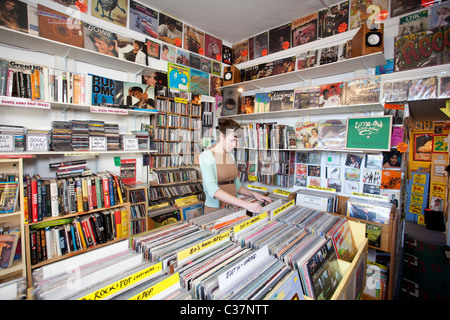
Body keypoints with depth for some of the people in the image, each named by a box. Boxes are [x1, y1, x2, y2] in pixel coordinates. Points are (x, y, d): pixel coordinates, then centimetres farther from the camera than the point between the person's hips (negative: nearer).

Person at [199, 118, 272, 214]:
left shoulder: (231, 156, 10)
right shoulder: (207, 156, -9)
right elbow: (212, 190, -23)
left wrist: (253, 194, -1)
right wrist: (245, 204, -29)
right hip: (215, 210, -5)